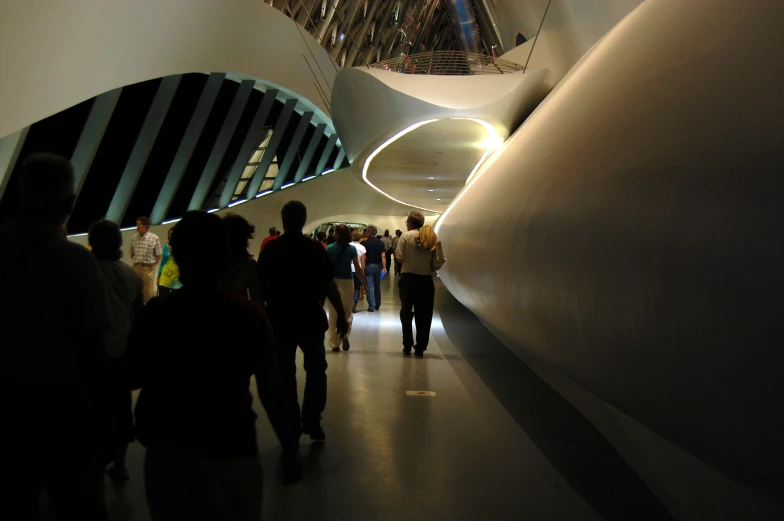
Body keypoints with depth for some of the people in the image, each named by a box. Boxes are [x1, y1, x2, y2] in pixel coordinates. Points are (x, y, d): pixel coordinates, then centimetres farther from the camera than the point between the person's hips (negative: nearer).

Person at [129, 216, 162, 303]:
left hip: (148, 268, -4)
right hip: (136, 267, 4)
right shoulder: (134, 238, 3)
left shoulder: (154, 238, -9)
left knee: (149, 293, 1)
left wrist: (152, 266, 1)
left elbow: (158, 255, -2)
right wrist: (136, 262, 7)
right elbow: (132, 254, 15)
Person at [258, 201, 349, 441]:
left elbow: (260, 287, 1)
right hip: (310, 319, -1)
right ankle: (311, 423, 8)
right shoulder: (315, 248, -8)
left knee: (285, 374, 11)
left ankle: (291, 426, 15)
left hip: (279, 320, 2)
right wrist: (341, 315, -5)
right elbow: (329, 285, -12)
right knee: (315, 371, 12)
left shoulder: (270, 249, -2)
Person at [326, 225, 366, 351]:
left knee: (333, 314, 10)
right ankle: (344, 334, -13)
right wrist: (363, 283, 10)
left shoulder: (329, 248, -4)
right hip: (347, 282, 0)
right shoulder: (352, 249, -3)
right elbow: (358, 268, -1)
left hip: (332, 282, 0)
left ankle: (335, 343, 12)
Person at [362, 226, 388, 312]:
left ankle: (371, 306, -6)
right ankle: (377, 305, 23)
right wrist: (384, 267, -7)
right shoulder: (380, 243, 3)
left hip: (369, 266, -4)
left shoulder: (365, 243, -9)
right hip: (378, 266, 4)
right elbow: (383, 255, -5)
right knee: (377, 286, 14)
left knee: (370, 287, -2)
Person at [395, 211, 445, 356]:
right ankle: (420, 348, 11)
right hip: (426, 281, 2)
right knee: (424, 315, 10)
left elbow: (400, 256, -11)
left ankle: (407, 345, 16)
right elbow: (437, 263, -4)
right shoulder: (433, 238, 1)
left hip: (409, 279, -2)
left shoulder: (406, 236, -6)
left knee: (406, 312, 14)